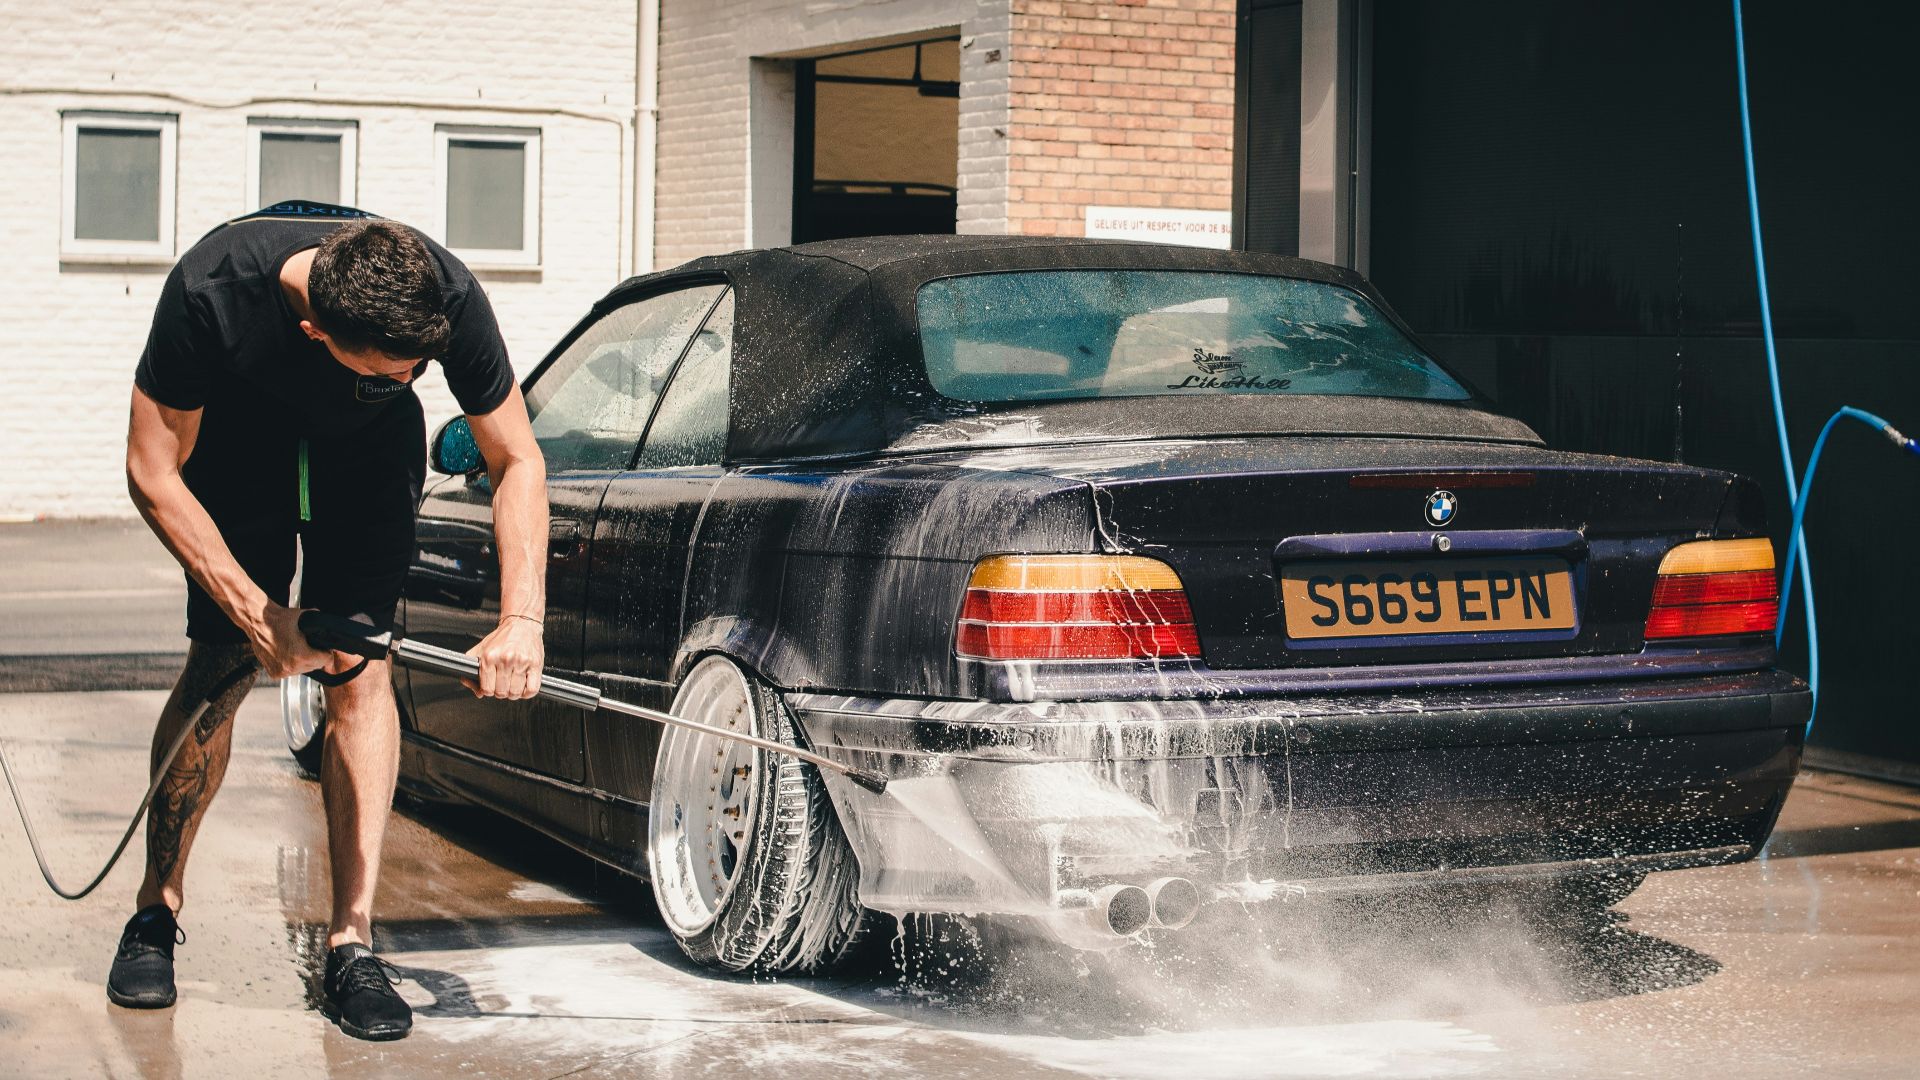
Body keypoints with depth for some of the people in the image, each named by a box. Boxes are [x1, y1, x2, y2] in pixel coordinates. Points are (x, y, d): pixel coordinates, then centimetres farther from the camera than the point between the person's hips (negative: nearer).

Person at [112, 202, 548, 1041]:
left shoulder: (450, 300, -35)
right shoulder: (211, 289, -38)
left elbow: (517, 460, -21)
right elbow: (153, 473, -25)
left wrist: (522, 619, -31)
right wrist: (253, 609, -30)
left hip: (371, 446, 1)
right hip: (238, 430, -1)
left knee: (358, 666, -12)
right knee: (220, 664, -8)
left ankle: (352, 940, -10)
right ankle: (157, 910, 9)